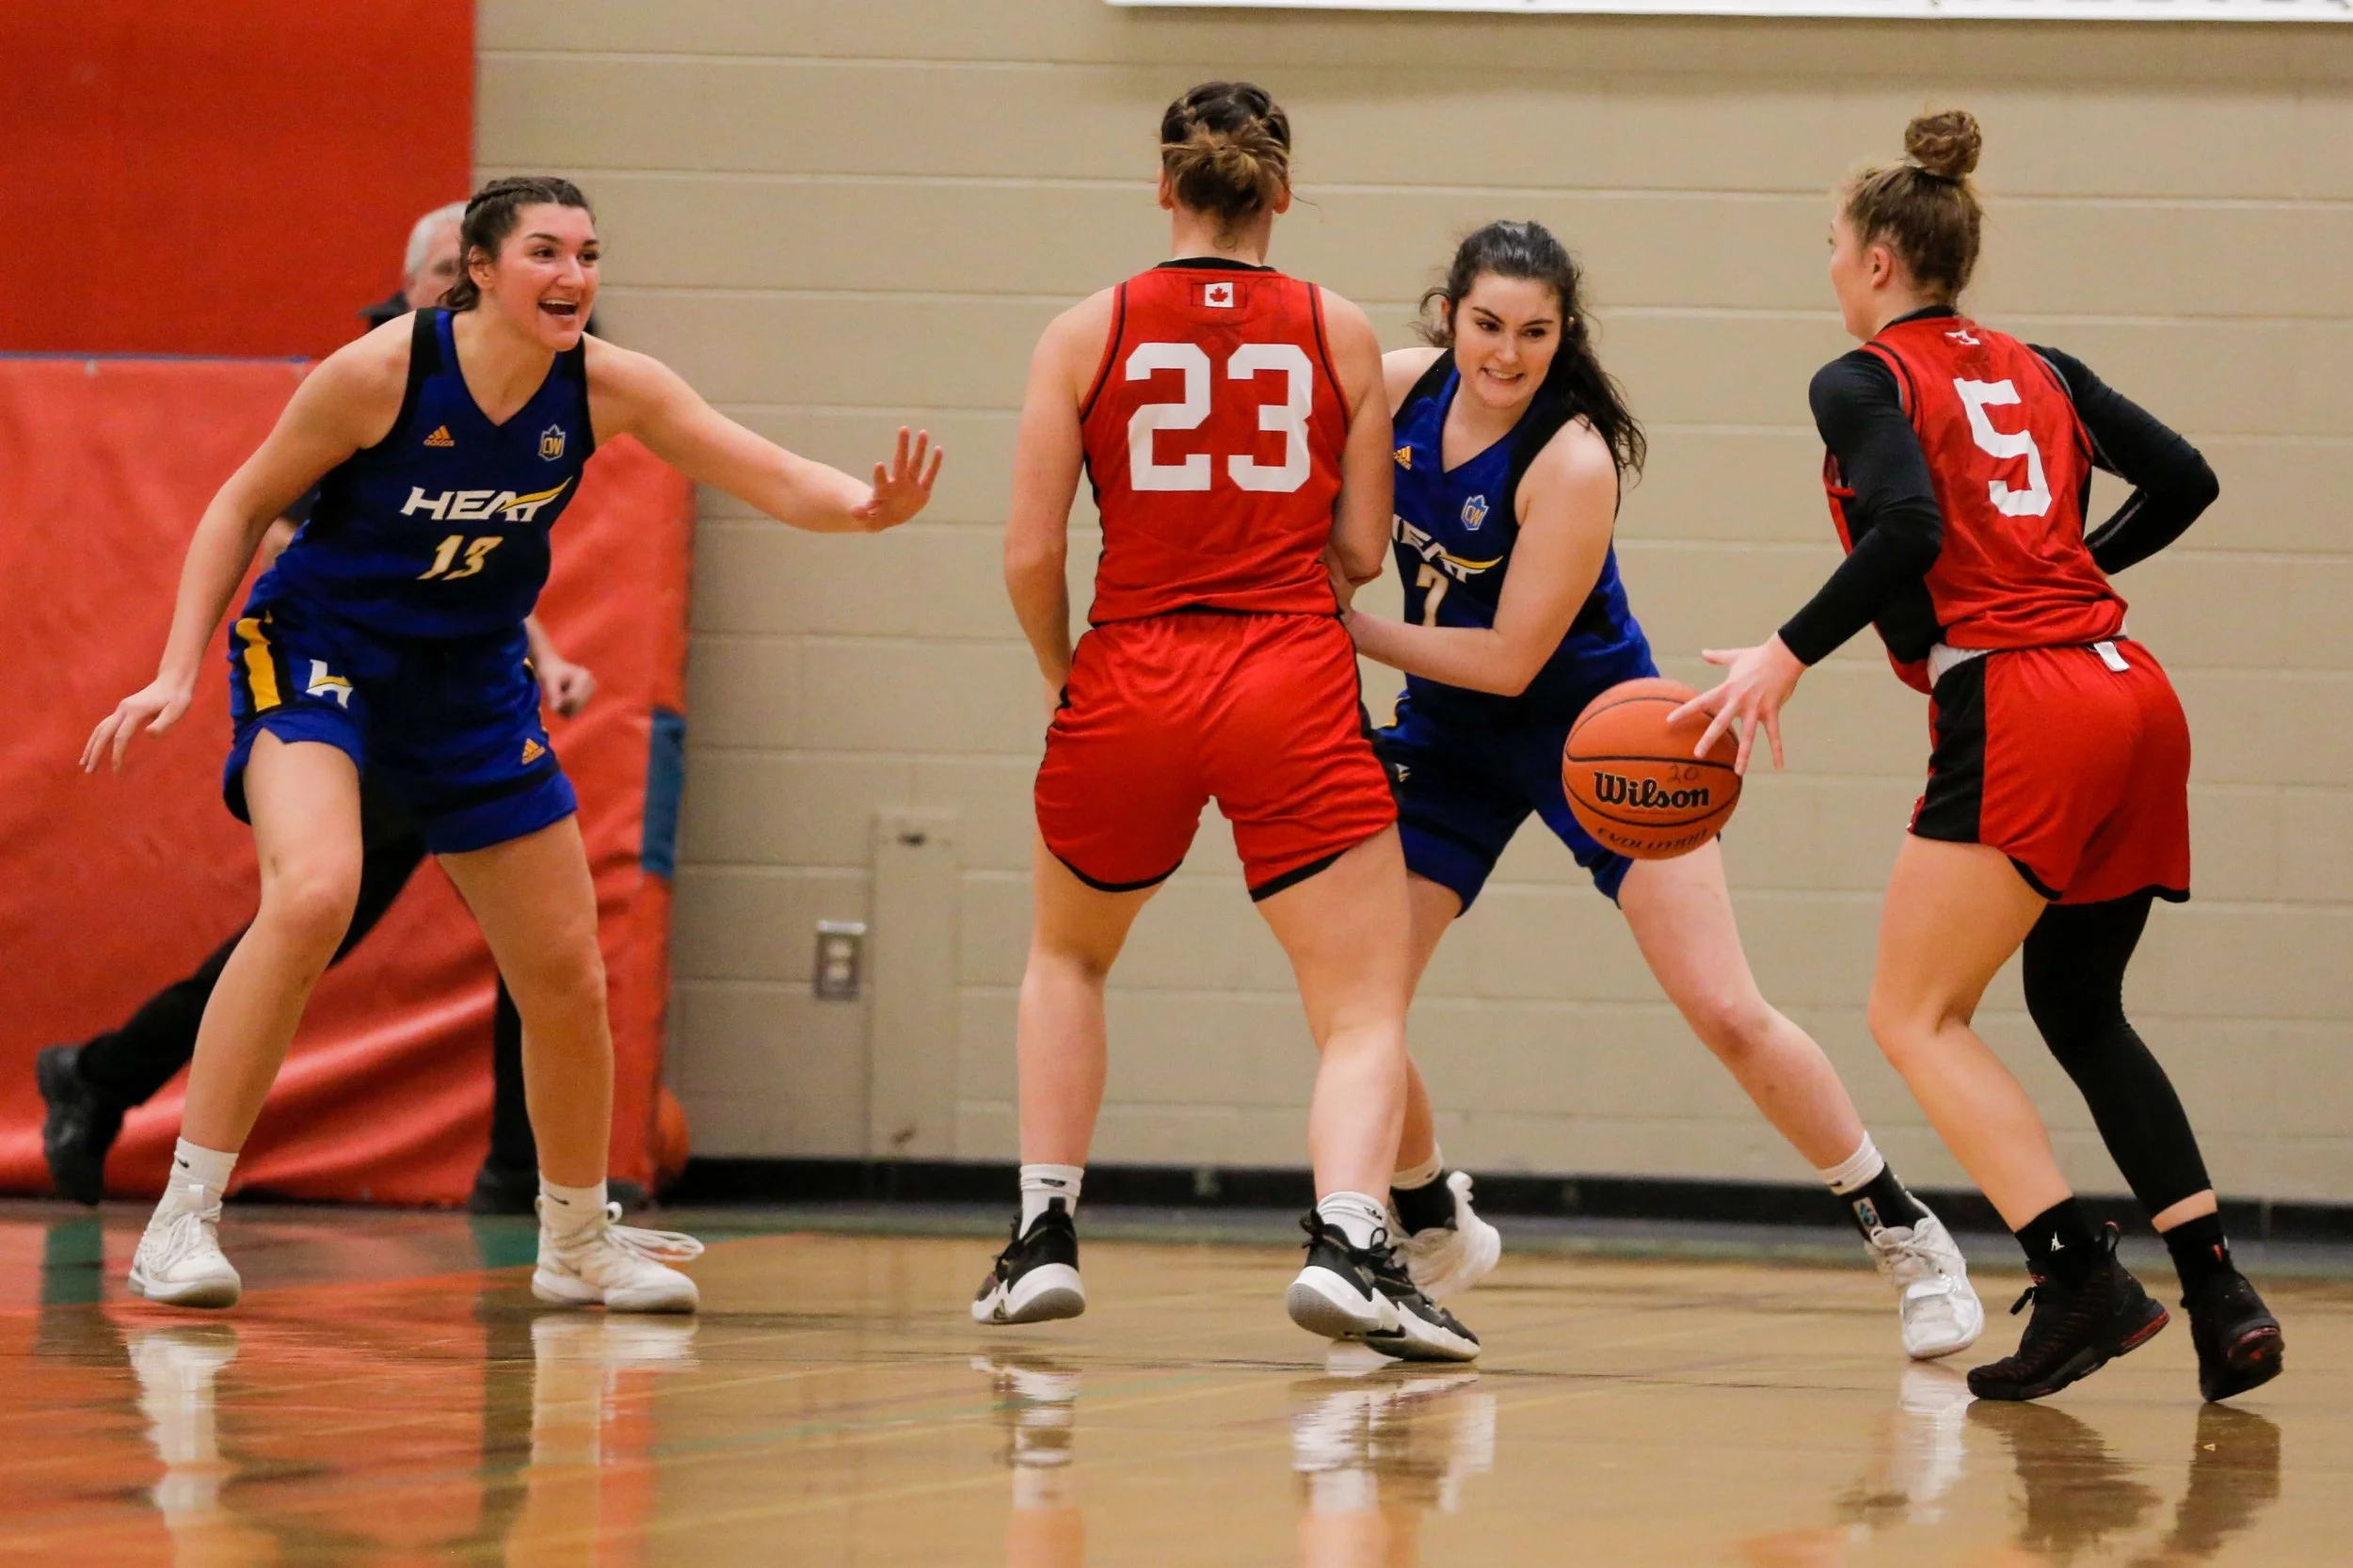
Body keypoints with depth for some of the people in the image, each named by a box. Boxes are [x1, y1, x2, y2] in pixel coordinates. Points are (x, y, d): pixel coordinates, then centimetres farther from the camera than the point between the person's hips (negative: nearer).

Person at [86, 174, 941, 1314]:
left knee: (567, 977, 7)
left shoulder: (606, 387, -12)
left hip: (470, 682, 5)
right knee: (314, 893, -32)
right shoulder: (381, 372, -21)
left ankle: (578, 1241, 32)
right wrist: (178, 672, -15)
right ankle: (183, 1218, -24)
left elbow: (774, 480, -18)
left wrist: (866, 507, -40)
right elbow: (244, 507, -9)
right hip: (320, 654, -5)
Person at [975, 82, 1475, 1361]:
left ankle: (1043, 1238, 21)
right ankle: (1346, 1241, -26)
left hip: (1130, 685, 1)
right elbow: (1362, 547, 9)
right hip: (1293, 685, -1)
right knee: (1366, 1011, 0)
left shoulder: (1088, 333, 3)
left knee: (1067, 958, 28)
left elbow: (1030, 554, -1)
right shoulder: (1338, 334, 6)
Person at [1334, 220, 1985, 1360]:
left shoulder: (1572, 461, -26)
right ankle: (1434, 1232, 21)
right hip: (1450, 737, 5)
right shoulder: (1399, 387, -10)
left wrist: (1354, 632, -20)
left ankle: (1905, 1238, 6)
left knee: (1726, 1012, -10)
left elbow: (1509, 660, -25)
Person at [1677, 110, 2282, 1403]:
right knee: (2079, 1006, 19)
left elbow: (1909, 528, -16)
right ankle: (2221, 1300, 7)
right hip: (2132, 698, 7)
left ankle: (2082, 1281, -16)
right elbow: (2183, 480, 17)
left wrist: (1788, 655, -12)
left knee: (1916, 1016, 0)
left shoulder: (1863, 382, 0)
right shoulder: (2034, 370, 20)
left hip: (2017, 713, -7)